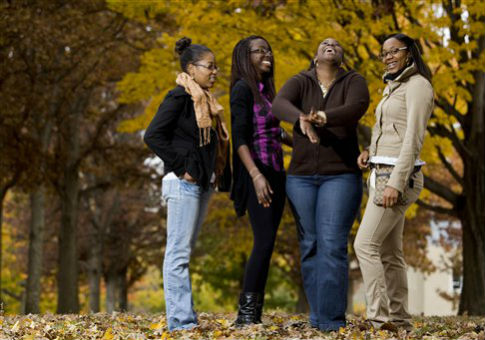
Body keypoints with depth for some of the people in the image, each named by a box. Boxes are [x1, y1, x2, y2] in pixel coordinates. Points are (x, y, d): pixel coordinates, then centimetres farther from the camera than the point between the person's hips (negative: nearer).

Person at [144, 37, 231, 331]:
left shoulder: (204, 101, 18)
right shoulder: (180, 97, -9)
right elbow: (153, 135, -17)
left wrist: (218, 177, 9)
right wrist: (180, 166, -16)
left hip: (202, 185, 9)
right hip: (184, 184, -9)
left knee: (184, 252, 11)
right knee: (179, 253, -8)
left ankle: (186, 318, 14)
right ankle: (181, 321, -9)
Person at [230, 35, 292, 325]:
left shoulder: (266, 90, 18)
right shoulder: (243, 88, -6)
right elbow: (239, 137, -14)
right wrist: (256, 176, -24)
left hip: (275, 173, 8)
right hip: (256, 173, -8)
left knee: (266, 246, 4)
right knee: (264, 242, -15)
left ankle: (256, 314, 5)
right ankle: (246, 313, -11)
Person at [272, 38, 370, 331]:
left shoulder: (355, 82, -2)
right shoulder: (299, 83, 1)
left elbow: (355, 109, -24)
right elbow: (279, 105, -21)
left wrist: (322, 118, -43)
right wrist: (302, 119, -43)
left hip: (341, 177, -2)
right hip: (301, 177, 3)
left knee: (333, 246, -12)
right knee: (310, 246, 4)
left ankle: (332, 319, -12)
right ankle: (317, 312, 14)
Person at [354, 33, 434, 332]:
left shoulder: (417, 85, -8)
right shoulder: (394, 87, 20)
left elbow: (413, 139, -17)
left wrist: (396, 183, -24)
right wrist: (369, 153, 6)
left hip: (399, 176, -9)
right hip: (382, 173, 9)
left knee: (366, 245, -15)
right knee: (390, 253, 8)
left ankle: (380, 318, -15)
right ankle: (399, 319, 11)